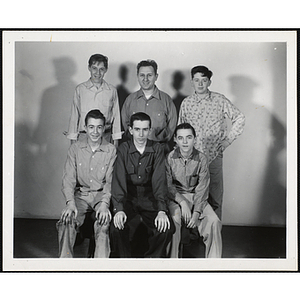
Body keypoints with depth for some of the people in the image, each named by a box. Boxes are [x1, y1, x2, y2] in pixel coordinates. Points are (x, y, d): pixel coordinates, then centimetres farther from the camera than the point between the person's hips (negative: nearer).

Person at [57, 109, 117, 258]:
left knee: (104, 221, -30)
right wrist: (70, 203, -19)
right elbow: (68, 179, -1)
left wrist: (104, 203, -22)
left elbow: (110, 181, -5)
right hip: (80, 194, 1)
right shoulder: (75, 148, 5)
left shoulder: (111, 150, 1)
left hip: (102, 194, -1)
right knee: (67, 220, -26)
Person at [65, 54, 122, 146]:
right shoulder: (80, 89, 3)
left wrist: (115, 140, 5)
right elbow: (74, 116, 6)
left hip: (106, 137, 0)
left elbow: (116, 117, 7)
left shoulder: (112, 91, 3)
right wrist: (73, 139, 4)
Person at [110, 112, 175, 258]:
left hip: (149, 198, 1)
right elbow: (118, 179, -14)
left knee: (165, 228, -22)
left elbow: (159, 180, -13)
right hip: (128, 197, 0)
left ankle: (153, 258, 6)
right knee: (116, 228, -25)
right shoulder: (123, 149, -5)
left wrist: (162, 210, -25)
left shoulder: (157, 149, -4)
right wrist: (118, 209, -28)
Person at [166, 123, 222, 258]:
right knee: (173, 219, -31)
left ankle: (213, 259, -6)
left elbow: (202, 189, -6)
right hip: (175, 197, -1)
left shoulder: (201, 159, -3)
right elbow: (168, 186, -5)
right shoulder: (169, 158, -5)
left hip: (196, 198, 2)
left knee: (214, 221, -21)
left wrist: (196, 212, -18)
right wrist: (182, 202, -20)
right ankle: (172, 258, -16)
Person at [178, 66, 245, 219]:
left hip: (214, 156, -1)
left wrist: (229, 139, 1)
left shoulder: (219, 100, 0)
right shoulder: (186, 103, 6)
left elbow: (239, 118, 8)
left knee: (215, 199, 2)